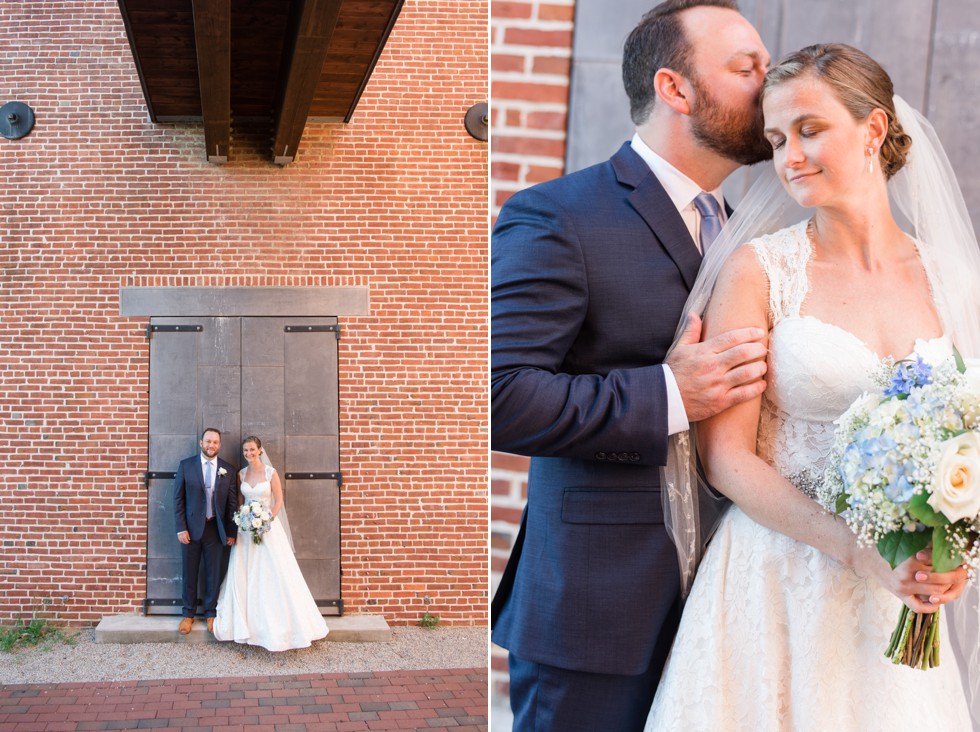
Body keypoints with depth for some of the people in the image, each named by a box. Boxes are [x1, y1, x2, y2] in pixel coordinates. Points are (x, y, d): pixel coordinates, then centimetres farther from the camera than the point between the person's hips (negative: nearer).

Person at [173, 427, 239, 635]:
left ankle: (211, 613, 21)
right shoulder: (186, 466, -1)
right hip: (191, 528, -1)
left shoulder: (228, 470, 3)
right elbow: (178, 499, -1)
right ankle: (188, 614, 22)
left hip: (216, 529, 1)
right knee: (189, 573, 8)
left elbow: (232, 503, 4)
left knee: (215, 574, 7)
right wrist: (181, 529, -7)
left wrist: (231, 532, 1)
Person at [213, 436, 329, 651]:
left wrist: (269, 520, -15)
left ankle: (280, 623, 4)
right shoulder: (241, 474, 7)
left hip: (268, 526, -4)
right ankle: (248, 622, 14)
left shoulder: (270, 472, -5)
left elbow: (279, 500, -4)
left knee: (274, 574, -5)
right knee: (245, 575, 4)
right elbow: (240, 501, 13)